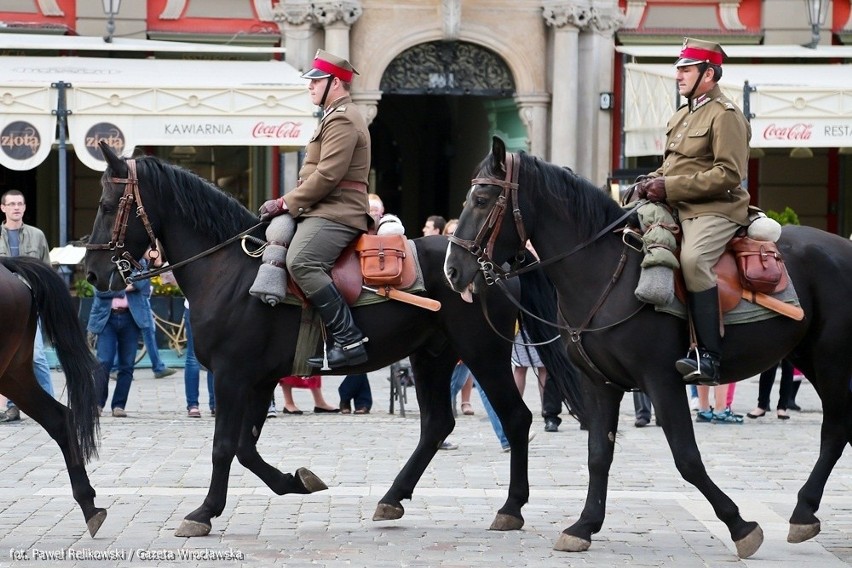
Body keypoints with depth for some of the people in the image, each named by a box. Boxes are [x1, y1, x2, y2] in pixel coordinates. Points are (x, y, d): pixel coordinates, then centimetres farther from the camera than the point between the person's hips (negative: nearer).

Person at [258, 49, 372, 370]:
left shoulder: (342, 120, -11)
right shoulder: (335, 117, 26)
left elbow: (327, 175, -21)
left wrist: (287, 203, -15)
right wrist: (290, 204, 15)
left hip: (335, 214, -12)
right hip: (323, 211, 12)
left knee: (301, 263, -32)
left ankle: (350, 340, -34)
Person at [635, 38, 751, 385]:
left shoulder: (725, 115, -9)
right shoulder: (681, 117, 20)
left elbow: (729, 174, -19)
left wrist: (671, 187, -21)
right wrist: (654, 181, 5)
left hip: (715, 210, -10)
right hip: (677, 209, 10)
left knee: (693, 259, -36)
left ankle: (709, 356, -38)